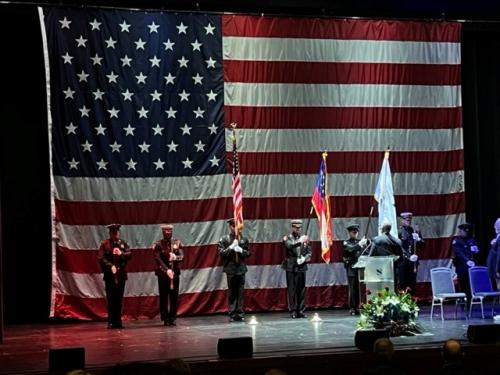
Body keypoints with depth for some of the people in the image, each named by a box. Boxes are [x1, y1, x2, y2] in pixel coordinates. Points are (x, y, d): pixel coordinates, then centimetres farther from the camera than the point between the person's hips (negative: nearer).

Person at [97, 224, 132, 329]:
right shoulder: (104, 243, 2)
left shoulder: (123, 243, 12)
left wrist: (121, 254, -12)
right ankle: (111, 321, 4)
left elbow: (129, 254, 6)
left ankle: (118, 321, 11)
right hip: (109, 275, -3)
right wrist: (110, 266, -15)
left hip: (121, 274, 3)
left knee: (119, 299, 5)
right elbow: (101, 258, -5)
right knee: (110, 298, -1)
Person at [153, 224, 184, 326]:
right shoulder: (158, 245, -1)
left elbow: (182, 256, -2)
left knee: (174, 297, 3)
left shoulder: (177, 243, 7)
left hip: (175, 273, 2)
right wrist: (167, 270, -22)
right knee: (164, 297, 0)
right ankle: (165, 318, 6)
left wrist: (175, 257, -24)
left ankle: (172, 318, 11)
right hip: (163, 274, -2)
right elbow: (158, 259, -11)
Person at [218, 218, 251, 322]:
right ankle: (232, 314, 5)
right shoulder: (224, 239, 2)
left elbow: (248, 253, 9)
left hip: (241, 268, 2)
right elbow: (221, 253, -4)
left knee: (240, 292, 2)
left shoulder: (244, 239, 8)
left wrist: (241, 250, -9)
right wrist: (231, 247, -13)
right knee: (232, 293, 1)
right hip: (230, 269, -2)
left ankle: (240, 313, 7)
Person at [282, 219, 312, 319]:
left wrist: (305, 258, -10)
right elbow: (289, 245, -20)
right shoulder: (287, 238, 1)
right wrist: (299, 242, -33)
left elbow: (309, 251, 9)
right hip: (291, 267, -3)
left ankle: (300, 310, 12)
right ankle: (293, 311, 3)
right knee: (291, 289, -2)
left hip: (301, 267, 3)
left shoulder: (305, 238, 10)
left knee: (301, 289, 4)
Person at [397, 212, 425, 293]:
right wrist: (409, 256, -17)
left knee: (412, 283, 5)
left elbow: (423, 245, 13)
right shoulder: (399, 232, -3)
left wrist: (418, 239, -7)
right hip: (403, 261, -4)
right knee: (402, 283, -5)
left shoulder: (415, 231, 14)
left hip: (413, 261, 4)